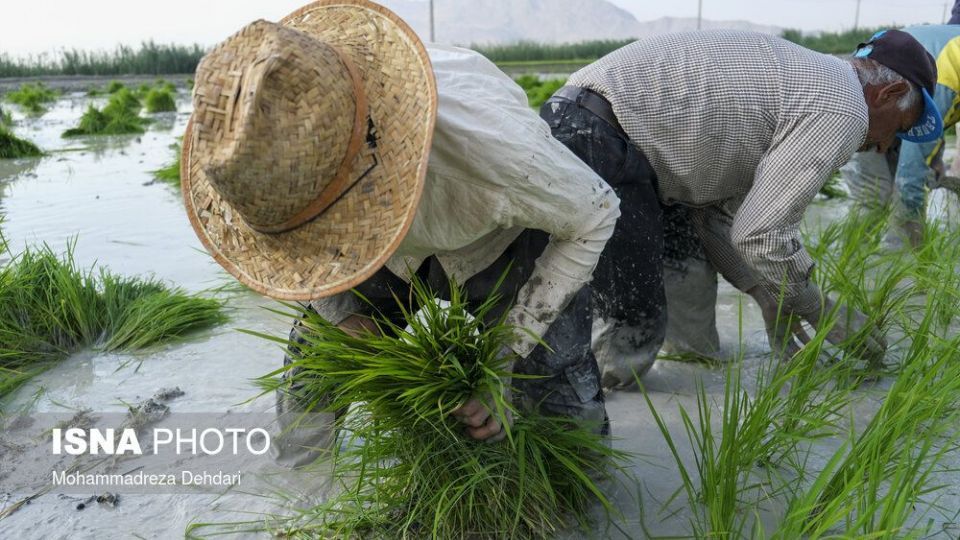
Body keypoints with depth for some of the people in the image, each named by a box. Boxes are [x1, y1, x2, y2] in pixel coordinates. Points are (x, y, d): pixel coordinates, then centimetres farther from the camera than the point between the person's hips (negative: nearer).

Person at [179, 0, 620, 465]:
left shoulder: (489, 141, -45)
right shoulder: (276, 127, -30)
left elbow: (594, 216, -24)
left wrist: (506, 353, -25)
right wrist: (343, 316, -23)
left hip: (504, 239, -3)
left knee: (571, 426, -10)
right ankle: (294, 446, 29)